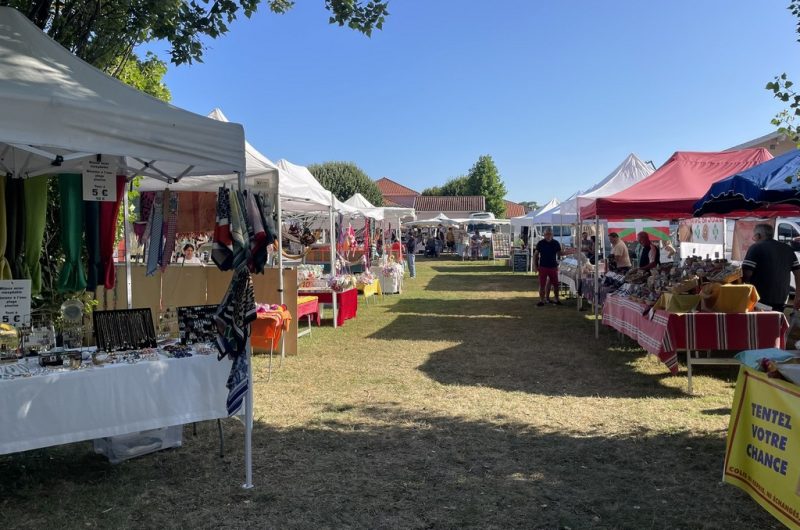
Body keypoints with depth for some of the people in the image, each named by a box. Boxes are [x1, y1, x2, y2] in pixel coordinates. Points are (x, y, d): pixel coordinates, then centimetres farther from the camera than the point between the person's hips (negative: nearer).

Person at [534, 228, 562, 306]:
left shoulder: (556, 243, 4)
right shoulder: (540, 243, 0)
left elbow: (559, 254, 15)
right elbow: (535, 255, 4)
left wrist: (558, 263, 2)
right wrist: (535, 265, -1)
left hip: (553, 267, 2)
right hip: (543, 267, -2)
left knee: (555, 284, 7)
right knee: (542, 285, 1)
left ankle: (557, 299, 21)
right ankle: (541, 300, 8)